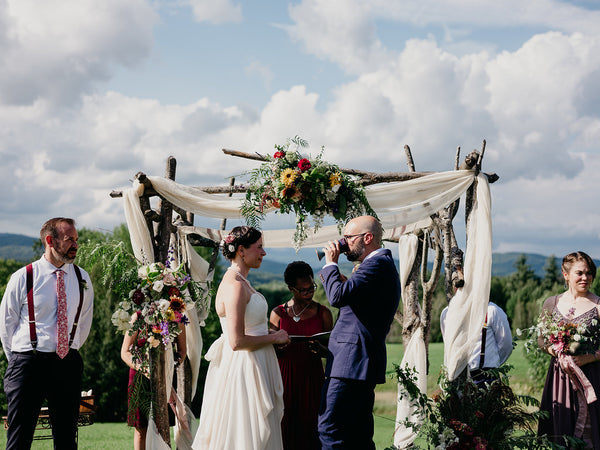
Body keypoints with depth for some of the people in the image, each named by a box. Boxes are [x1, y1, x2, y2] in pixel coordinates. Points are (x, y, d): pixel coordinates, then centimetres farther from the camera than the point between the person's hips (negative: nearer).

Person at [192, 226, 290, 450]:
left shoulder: (240, 281, 13)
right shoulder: (235, 286, -19)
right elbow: (237, 341, -24)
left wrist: (268, 333, 10)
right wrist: (274, 338, -13)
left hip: (252, 368, 10)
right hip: (243, 370, -10)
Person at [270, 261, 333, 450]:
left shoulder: (323, 313, 5)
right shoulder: (278, 313, 7)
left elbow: (330, 351, 7)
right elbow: (272, 352, 10)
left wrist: (319, 349, -16)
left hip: (312, 378, 0)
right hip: (285, 376, 1)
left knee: (310, 430, -5)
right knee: (285, 429, -3)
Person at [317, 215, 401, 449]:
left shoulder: (377, 263, -13)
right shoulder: (382, 263, 22)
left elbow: (339, 296, -24)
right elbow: (350, 300, 24)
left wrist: (330, 263, -8)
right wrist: (331, 269, 12)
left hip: (351, 363, -11)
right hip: (362, 362, 11)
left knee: (329, 430, -12)